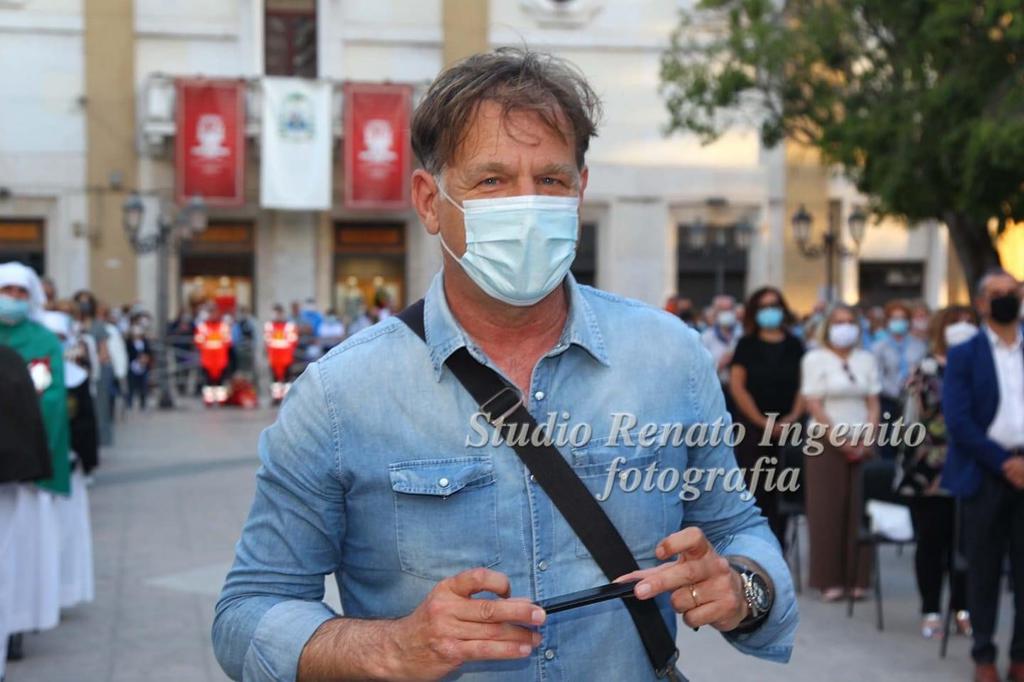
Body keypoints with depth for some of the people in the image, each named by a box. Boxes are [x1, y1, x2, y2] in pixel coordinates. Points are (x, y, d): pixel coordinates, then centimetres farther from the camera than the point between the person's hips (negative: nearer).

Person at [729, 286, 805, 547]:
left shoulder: (794, 345, 10)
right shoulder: (747, 345, 3)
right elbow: (737, 386, -3)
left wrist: (793, 416, -7)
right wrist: (762, 421, -9)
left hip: (787, 427, 2)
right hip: (752, 428, -2)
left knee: (782, 490, 3)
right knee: (754, 489, -5)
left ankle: (777, 543, 11)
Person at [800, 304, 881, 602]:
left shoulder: (866, 359, 12)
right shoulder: (815, 358, 0)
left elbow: (873, 404, 9)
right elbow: (813, 404, -7)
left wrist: (867, 439, -5)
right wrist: (839, 439, -12)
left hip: (861, 443, 3)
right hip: (827, 443, -3)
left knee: (859, 510, 0)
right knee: (828, 510, -2)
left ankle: (857, 578, 6)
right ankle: (829, 580, 2)